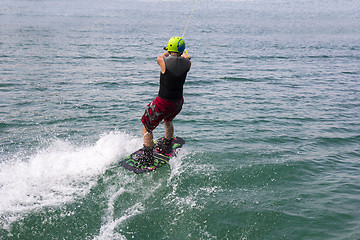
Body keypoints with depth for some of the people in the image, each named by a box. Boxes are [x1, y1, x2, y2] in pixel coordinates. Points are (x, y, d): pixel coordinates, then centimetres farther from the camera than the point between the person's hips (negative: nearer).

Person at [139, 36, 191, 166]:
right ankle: (166, 147, 50)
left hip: (163, 103, -5)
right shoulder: (187, 63, -7)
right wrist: (184, 56, 46)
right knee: (168, 120, 35)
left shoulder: (164, 62, -17)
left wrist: (167, 53, 33)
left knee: (146, 127, 13)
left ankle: (148, 158, 12)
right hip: (178, 103, 5)